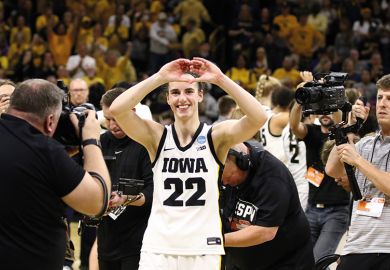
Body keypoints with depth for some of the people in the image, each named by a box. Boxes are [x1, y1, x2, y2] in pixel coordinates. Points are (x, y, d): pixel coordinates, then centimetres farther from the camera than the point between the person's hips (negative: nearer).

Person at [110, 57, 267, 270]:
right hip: (158, 249, 1)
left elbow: (258, 118, -18)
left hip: (203, 251, -1)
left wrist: (221, 79, -22)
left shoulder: (216, 136, 0)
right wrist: (159, 78, -19)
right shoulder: (157, 136, 2)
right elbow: (117, 109, -13)